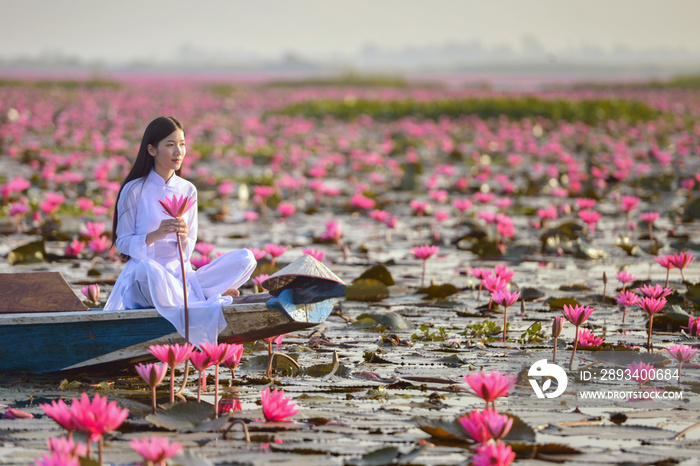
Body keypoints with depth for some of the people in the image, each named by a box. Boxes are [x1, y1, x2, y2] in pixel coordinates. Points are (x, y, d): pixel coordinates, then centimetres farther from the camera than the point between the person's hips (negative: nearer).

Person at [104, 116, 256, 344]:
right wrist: (156, 234, -21)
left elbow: (189, 249, 12)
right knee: (148, 268, -44)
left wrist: (184, 238, -14)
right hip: (144, 274, -4)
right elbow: (123, 243, -3)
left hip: (180, 273, 4)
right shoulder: (134, 191, -3)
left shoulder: (188, 190, 9)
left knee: (245, 258, -15)